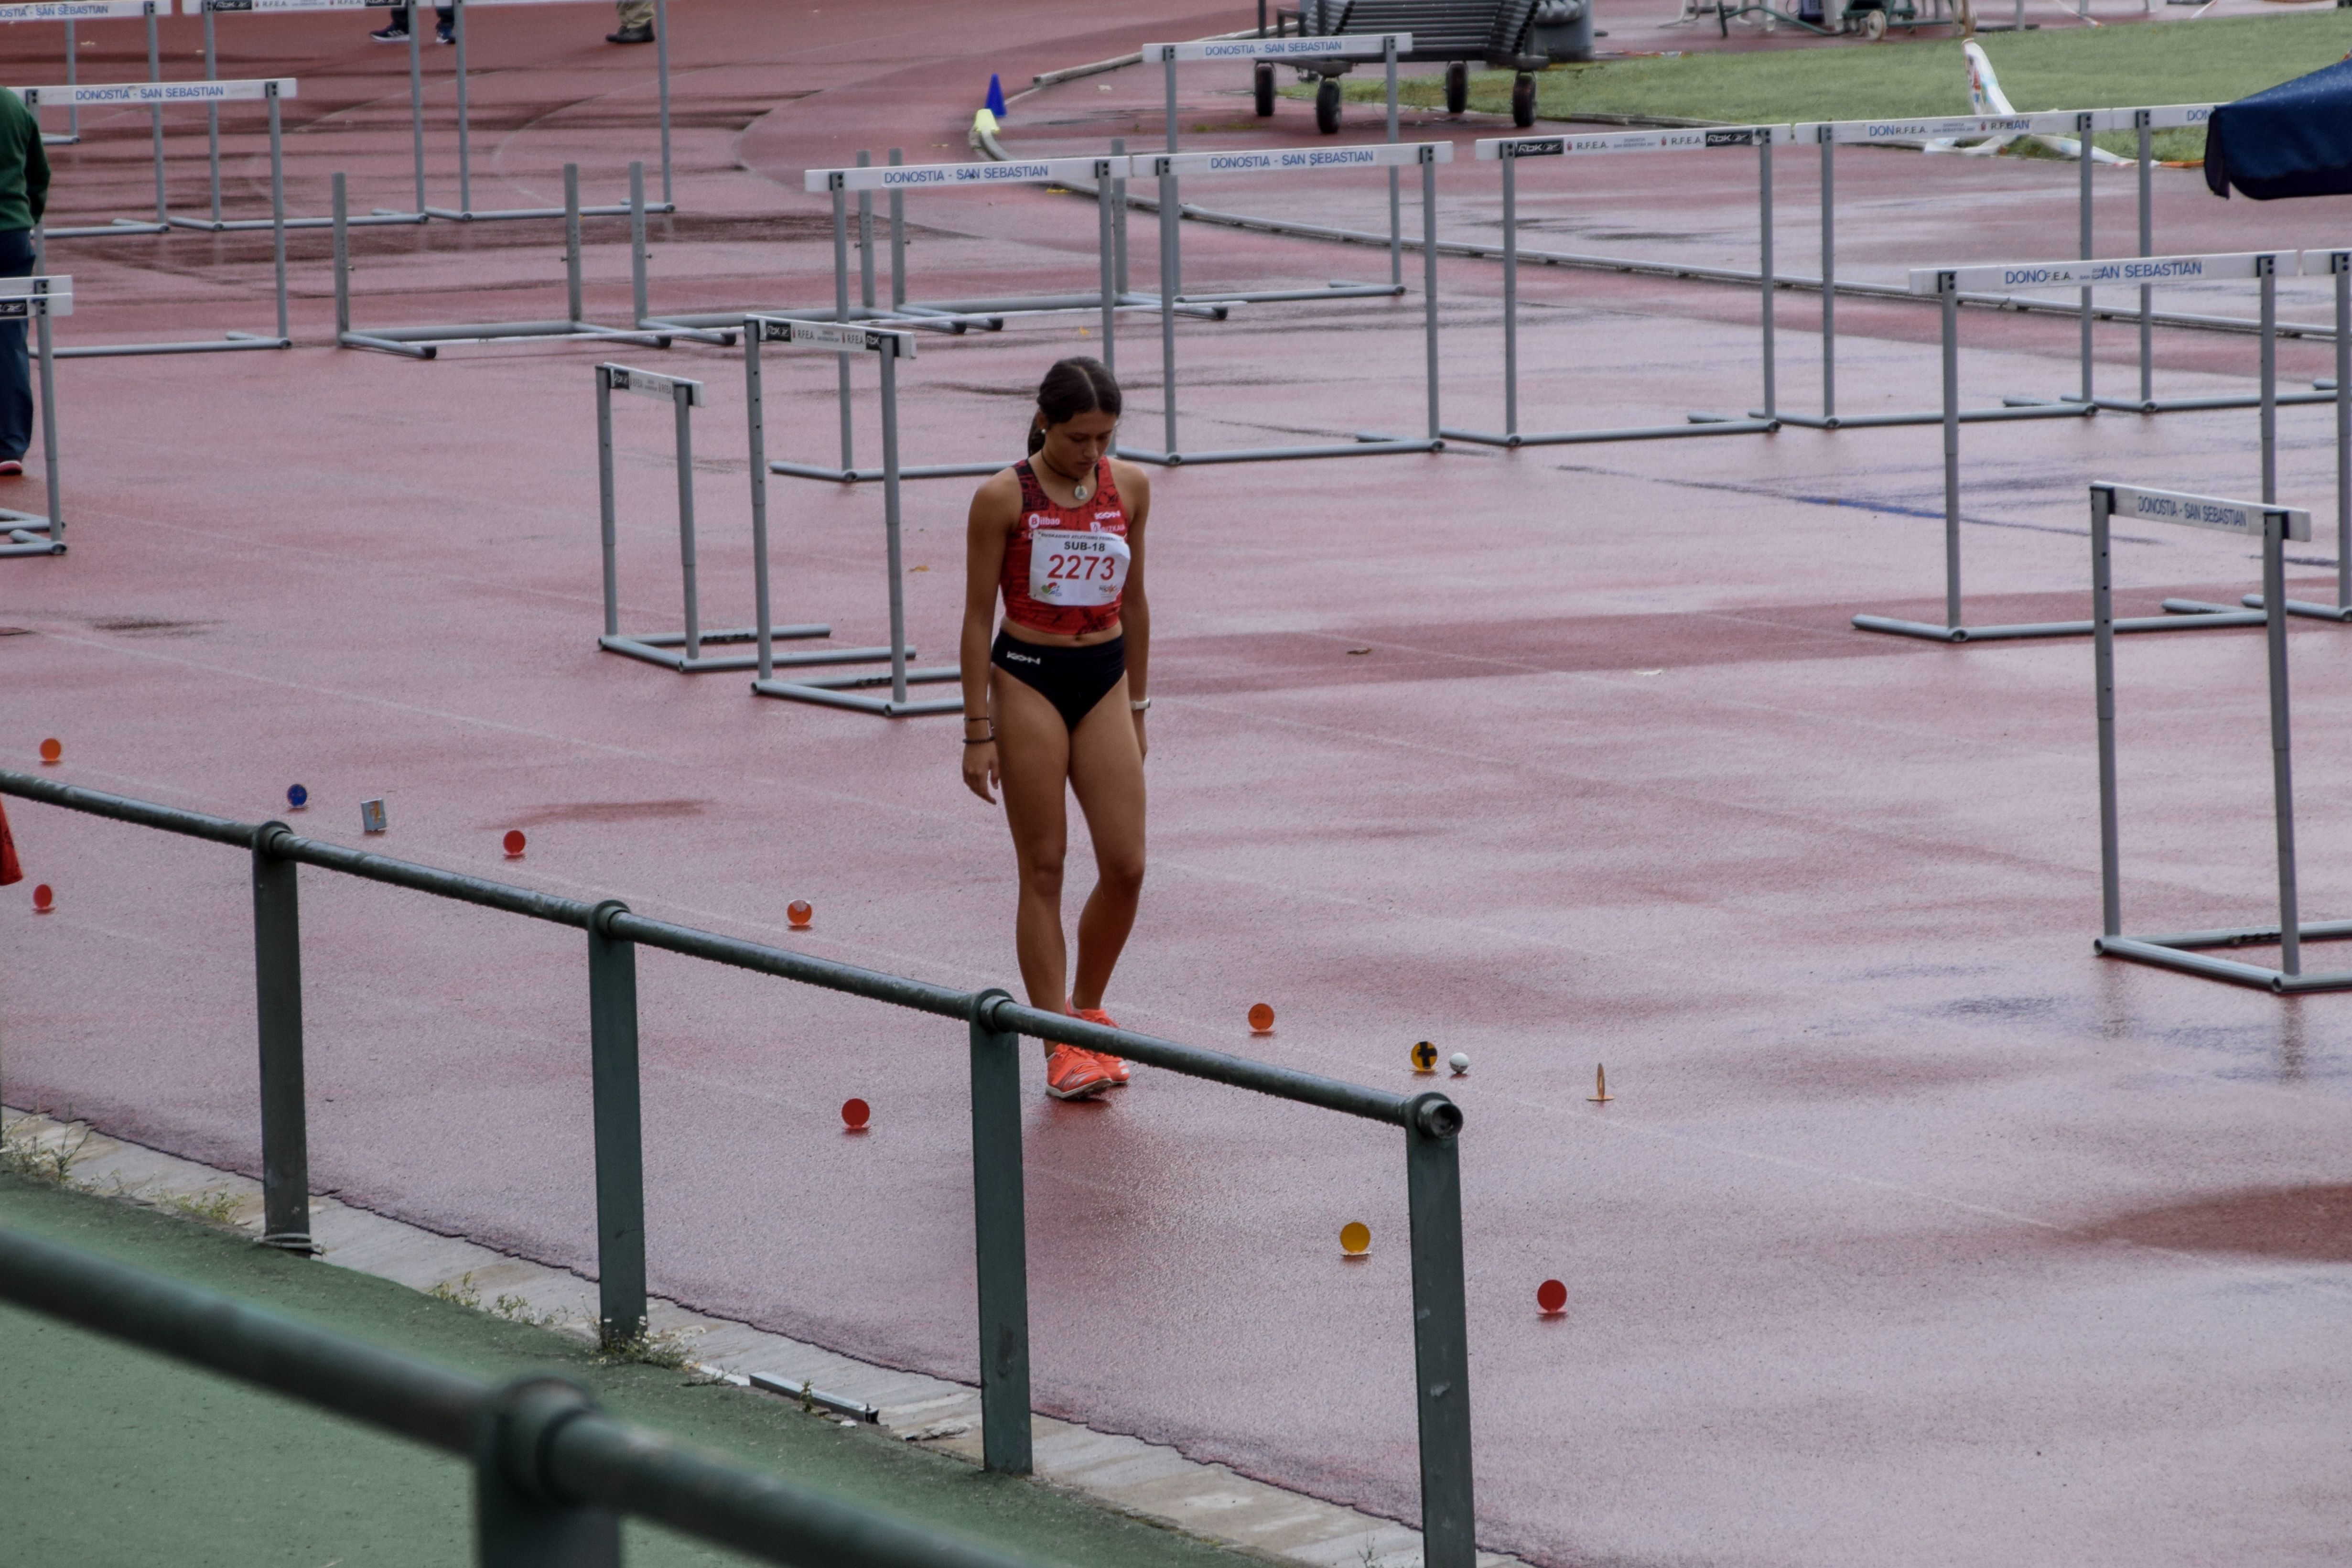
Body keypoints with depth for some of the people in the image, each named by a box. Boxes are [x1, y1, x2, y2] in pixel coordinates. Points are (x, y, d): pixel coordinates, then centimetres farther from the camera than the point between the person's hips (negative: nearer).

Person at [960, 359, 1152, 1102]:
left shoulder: (1129, 488, 5)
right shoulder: (1004, 498, -8)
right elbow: (978, 616, -6)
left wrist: (1136, 706, 17)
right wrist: (978, 731, -8)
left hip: (1104, 678, 4)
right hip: (1028, 679, -4)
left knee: (1126, 865, -2)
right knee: (1043, 868, -2)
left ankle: (1086, 1009, 20)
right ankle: (1060, 1046, 2)